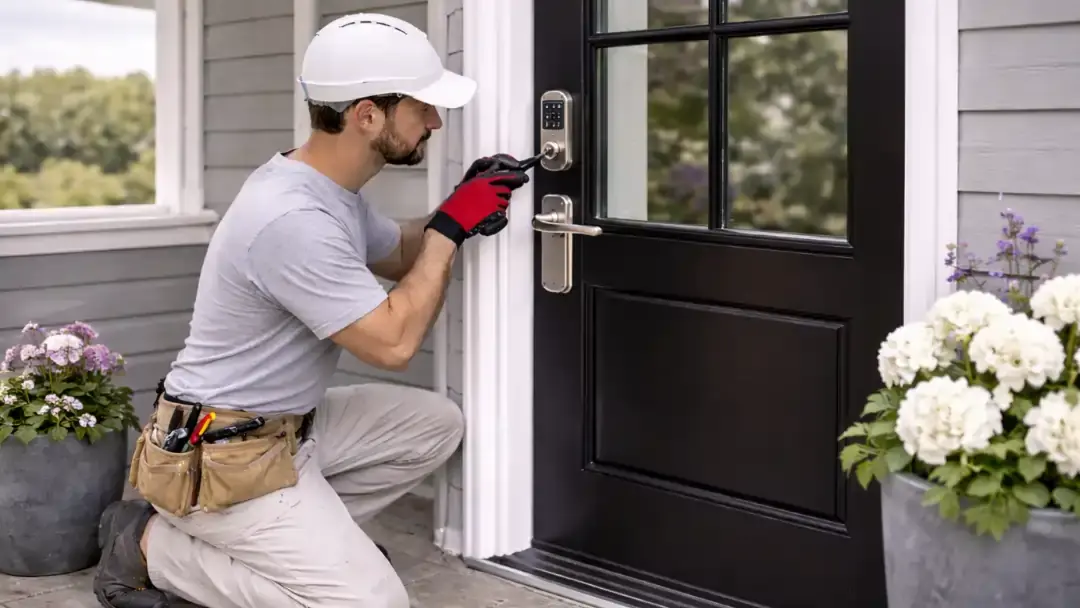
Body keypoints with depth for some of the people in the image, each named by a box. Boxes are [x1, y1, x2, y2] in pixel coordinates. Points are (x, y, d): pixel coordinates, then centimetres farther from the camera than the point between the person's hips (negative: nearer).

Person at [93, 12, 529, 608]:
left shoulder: (331, 187, 3)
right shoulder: (292, 219, -28)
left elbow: (398, 255, 21)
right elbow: (393, 343, -23)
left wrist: (460, 211, 2)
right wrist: (451, 227, -15)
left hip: (287, 424, 10)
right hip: (223, 456, -10)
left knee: (436, 424, 7)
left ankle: (300, 534, 7)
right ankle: (152, 547, -3)